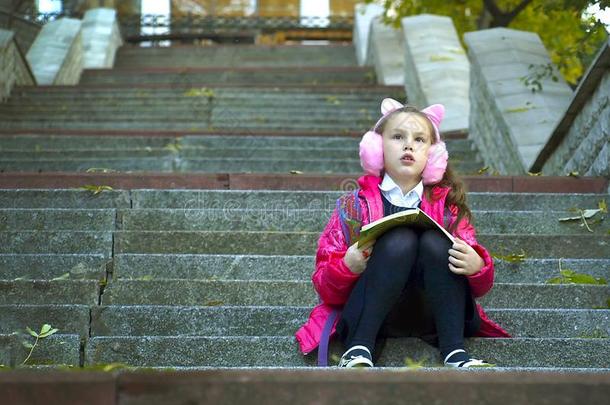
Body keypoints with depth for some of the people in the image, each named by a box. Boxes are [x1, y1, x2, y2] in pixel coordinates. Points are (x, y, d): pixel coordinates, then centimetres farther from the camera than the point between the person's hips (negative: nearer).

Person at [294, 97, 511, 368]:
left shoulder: (446, 206, 12)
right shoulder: (354, 205, 8)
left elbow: (479, 288, 8)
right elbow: (325, 289, 4)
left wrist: (477, 267, -17)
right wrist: (347, 267, -19)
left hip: (430, 316, 1)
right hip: (376, 318, -1)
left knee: (434, 241, -23)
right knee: (400, 240, -26)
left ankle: (454, 353, -30)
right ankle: (359, 349, -31)